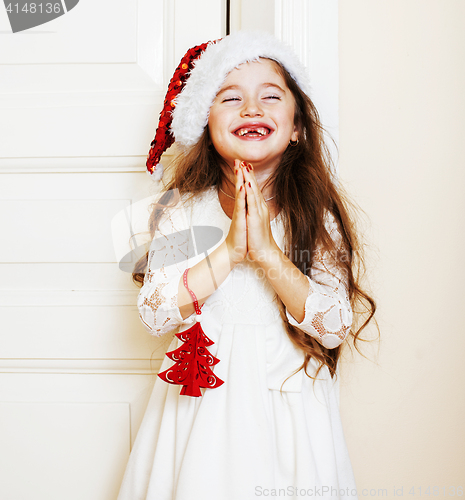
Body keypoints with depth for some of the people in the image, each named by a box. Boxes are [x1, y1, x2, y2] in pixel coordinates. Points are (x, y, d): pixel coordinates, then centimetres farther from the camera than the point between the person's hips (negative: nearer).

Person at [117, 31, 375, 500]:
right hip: (201, 400, 1)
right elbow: (153, 312, -12)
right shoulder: (183, 211, -5)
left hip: (287, 399, 0)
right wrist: (228, 251, -22)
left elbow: (335, 327, -14)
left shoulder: (316, 215, -8)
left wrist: (268, 252, -24)